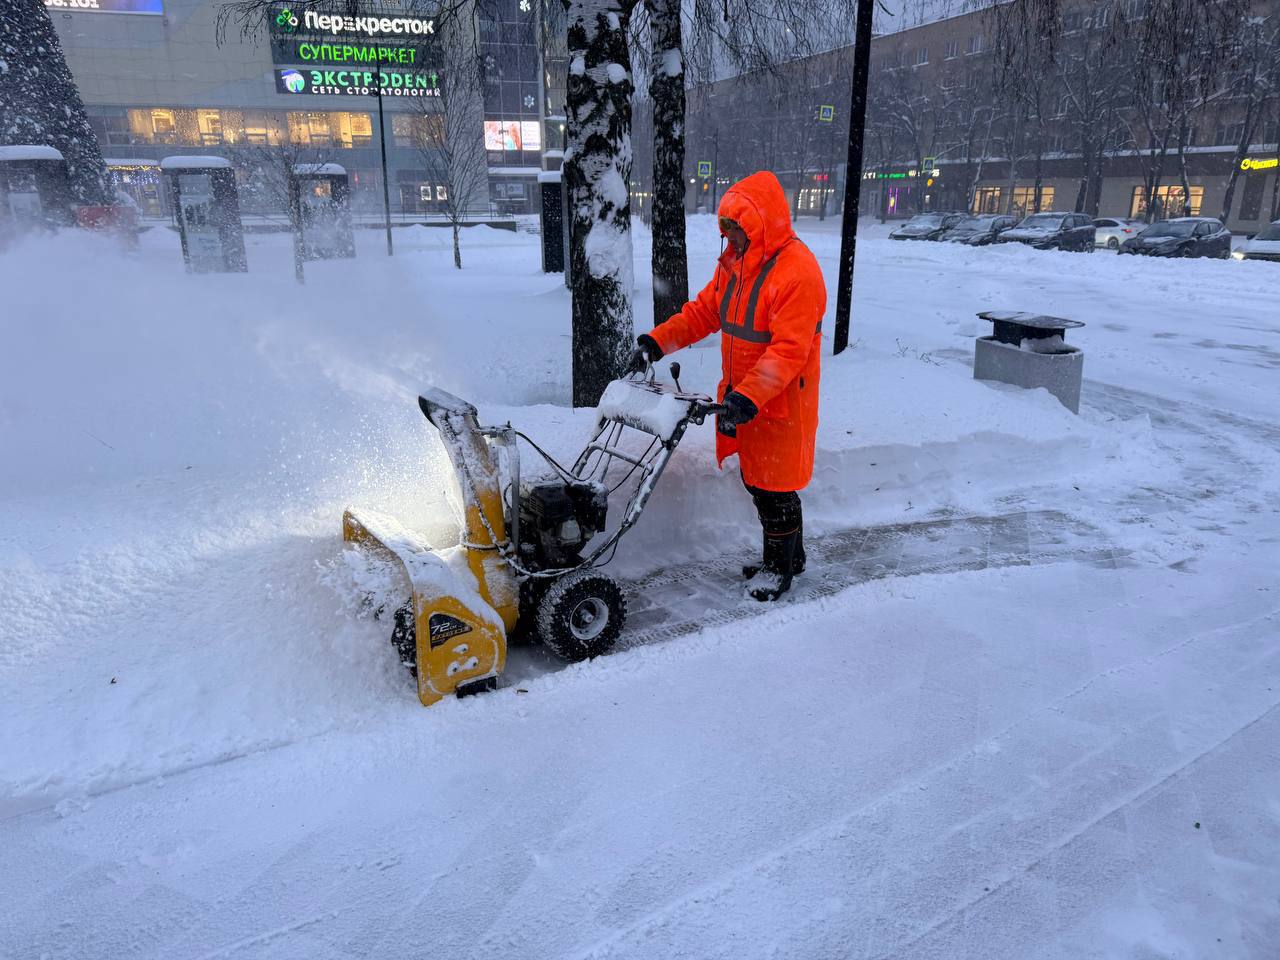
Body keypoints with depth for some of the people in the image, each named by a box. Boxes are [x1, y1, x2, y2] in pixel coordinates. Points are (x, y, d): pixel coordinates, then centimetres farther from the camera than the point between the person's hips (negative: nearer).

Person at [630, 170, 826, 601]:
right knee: (756, 480, 18)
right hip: (742, 395, 9)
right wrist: (656, 342, -1)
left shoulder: (798, 272, -21)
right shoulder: (735, 262, 8)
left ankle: (779, 567, 24)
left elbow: (789, 351, -27)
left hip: (779, 404, -9)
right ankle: (789, 555, 36)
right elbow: (702, 311, 11)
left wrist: (748, 398, -33)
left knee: (774, 486, 4)